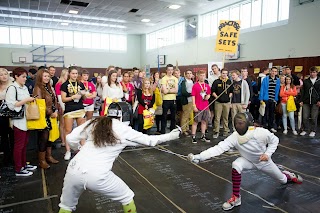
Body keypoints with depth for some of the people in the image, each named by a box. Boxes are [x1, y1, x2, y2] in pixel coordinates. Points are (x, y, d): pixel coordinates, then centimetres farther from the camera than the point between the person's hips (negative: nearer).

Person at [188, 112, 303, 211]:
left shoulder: (262, 132, -34)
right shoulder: (235, 136, -32)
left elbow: (274, 140, -12)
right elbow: (219, 148, -42)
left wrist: (268, 153, -26)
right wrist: (199, 157, -53)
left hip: (264, 161, 0)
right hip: (248, 161, 0)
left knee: (283, 180, 17)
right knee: (236, 165, -32)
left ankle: (289, 176, 57)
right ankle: (236, 197, -15)